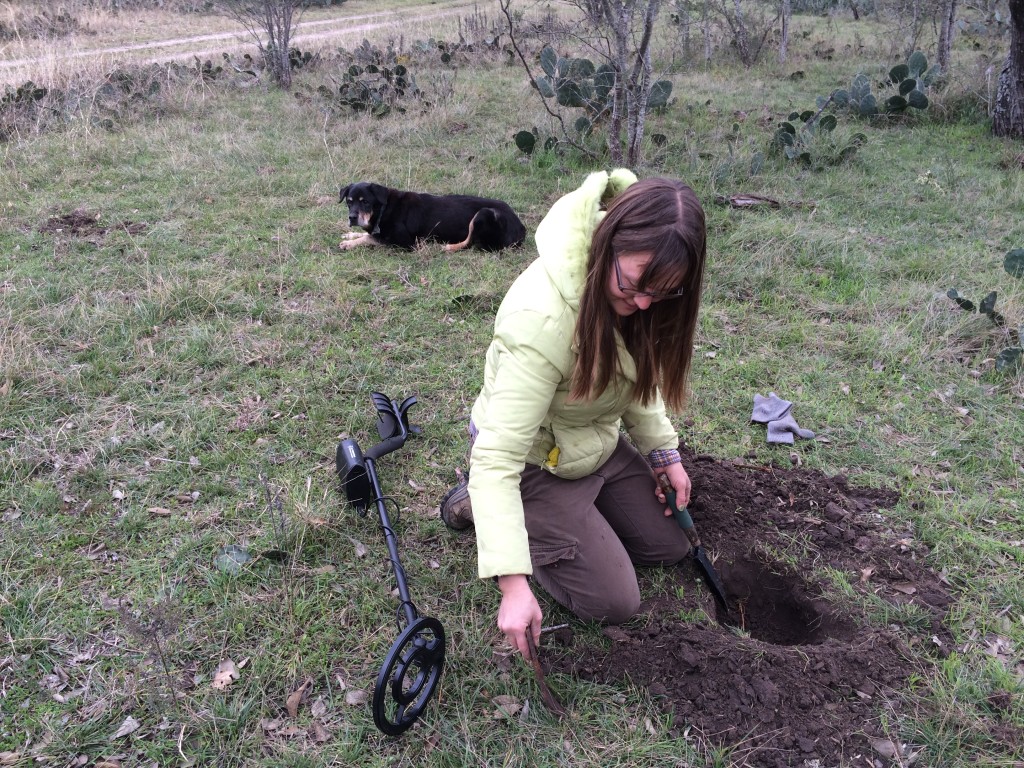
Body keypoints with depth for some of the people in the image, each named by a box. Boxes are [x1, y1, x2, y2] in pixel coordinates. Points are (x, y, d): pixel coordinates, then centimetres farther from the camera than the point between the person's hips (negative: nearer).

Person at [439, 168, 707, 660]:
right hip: (534, 463, -7)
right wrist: (513, 583, -41)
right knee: (614, 602, -5)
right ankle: (480, 505, 8)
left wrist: (664, 452, -1)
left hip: (599, 443, 8)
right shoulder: (542, 317, -39)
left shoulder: (635, 290, -15)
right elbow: (498, 455, -38)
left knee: (671, 546, 12)